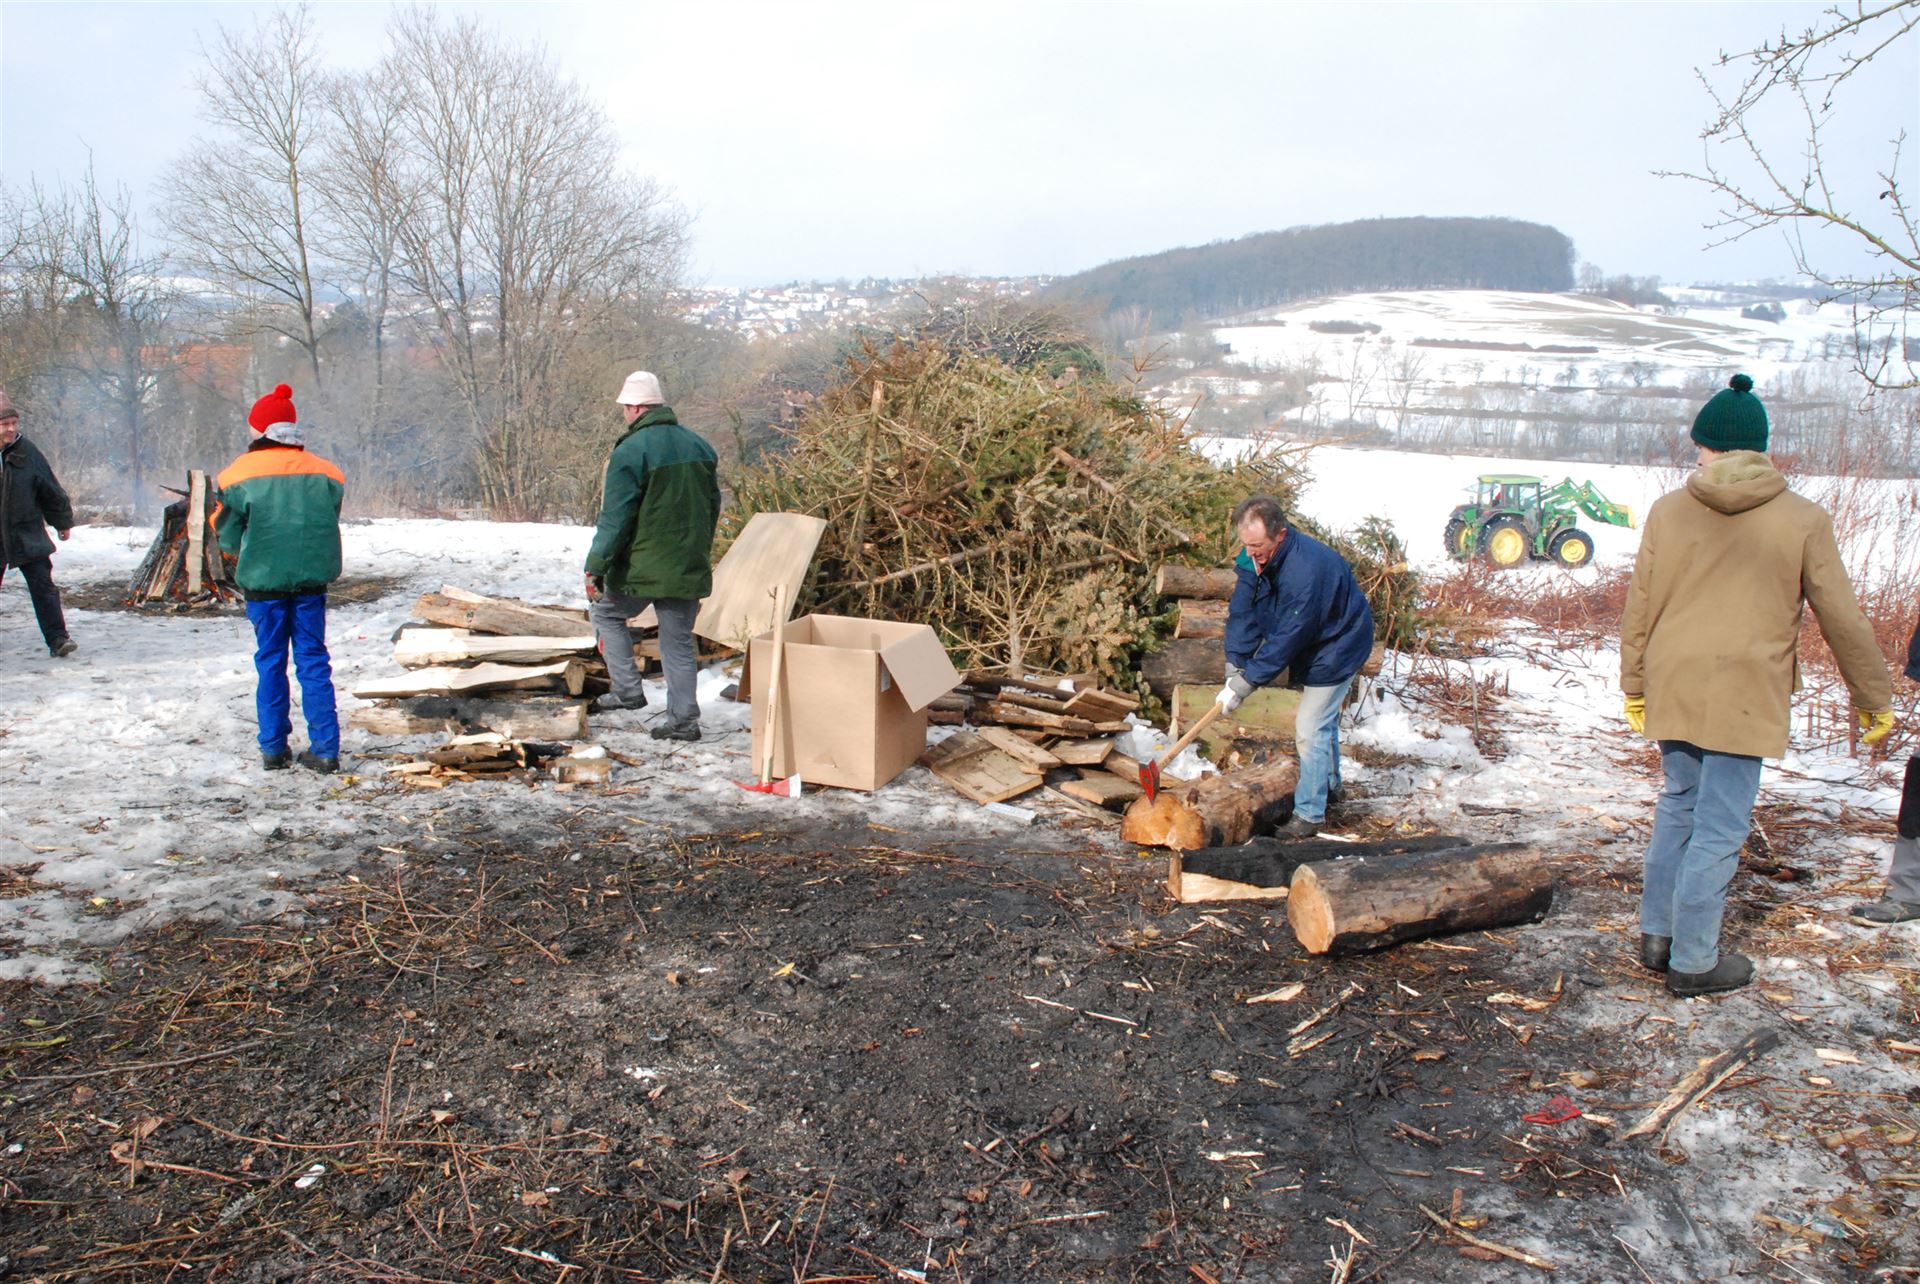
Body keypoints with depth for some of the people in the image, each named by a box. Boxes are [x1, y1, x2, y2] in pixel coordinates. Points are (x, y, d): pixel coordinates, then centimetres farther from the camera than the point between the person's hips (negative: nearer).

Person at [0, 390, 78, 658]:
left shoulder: (27, 452, -1)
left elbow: (51, 491, 8)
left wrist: (63, 522, 14)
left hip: (28, 536, 0)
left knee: (43, 587, -6)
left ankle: (57, 638, -7)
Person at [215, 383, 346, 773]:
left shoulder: (239, 477, -6)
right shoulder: (324, 473, -1)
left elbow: (228, 538, 1)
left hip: (263, 581, -1)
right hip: (311, 580, 1)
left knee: (270, 662, 10)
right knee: (314, 660, 7)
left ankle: (273, 748, 14)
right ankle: (325, 749, 3)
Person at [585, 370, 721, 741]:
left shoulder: (630, 451, -13)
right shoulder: (699, 447, 8)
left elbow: (615, 518, -15)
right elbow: (713, 508, 16)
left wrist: (596, 567, -11)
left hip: (641, 568, -5)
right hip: (688, 569, 5)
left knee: (605, 611, 19)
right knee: (679, 641, 12)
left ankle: (628, 689, 14)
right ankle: (683, 719, 12)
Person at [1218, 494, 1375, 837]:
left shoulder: (1307, 570, -40)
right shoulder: (1254, 558, -15)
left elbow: (1288, 639, -35)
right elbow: (1242, 614, -14)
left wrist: (1244, 684, -32)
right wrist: (1234, 672, -23)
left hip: (1337, 646, -8)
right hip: (1312, 643, 9)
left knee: (1311, 729, -8)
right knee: (1323, 719, 24)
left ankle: (1310, 814, 5)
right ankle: (1329, 786, 44)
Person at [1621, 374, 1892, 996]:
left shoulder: (1667, 510, 0)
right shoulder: (1802, 520, -5)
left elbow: (1639, 608, 4)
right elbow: (1842, 619, 0)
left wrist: (1634, 686, 15)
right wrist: (1874, 699, 12)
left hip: (1671, 688, 4)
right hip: (1745, 695, -3)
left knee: (1678, 805, 20)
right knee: (1719, 828, 4)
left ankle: (1657, 934, 26)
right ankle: (1693, 962, 13)